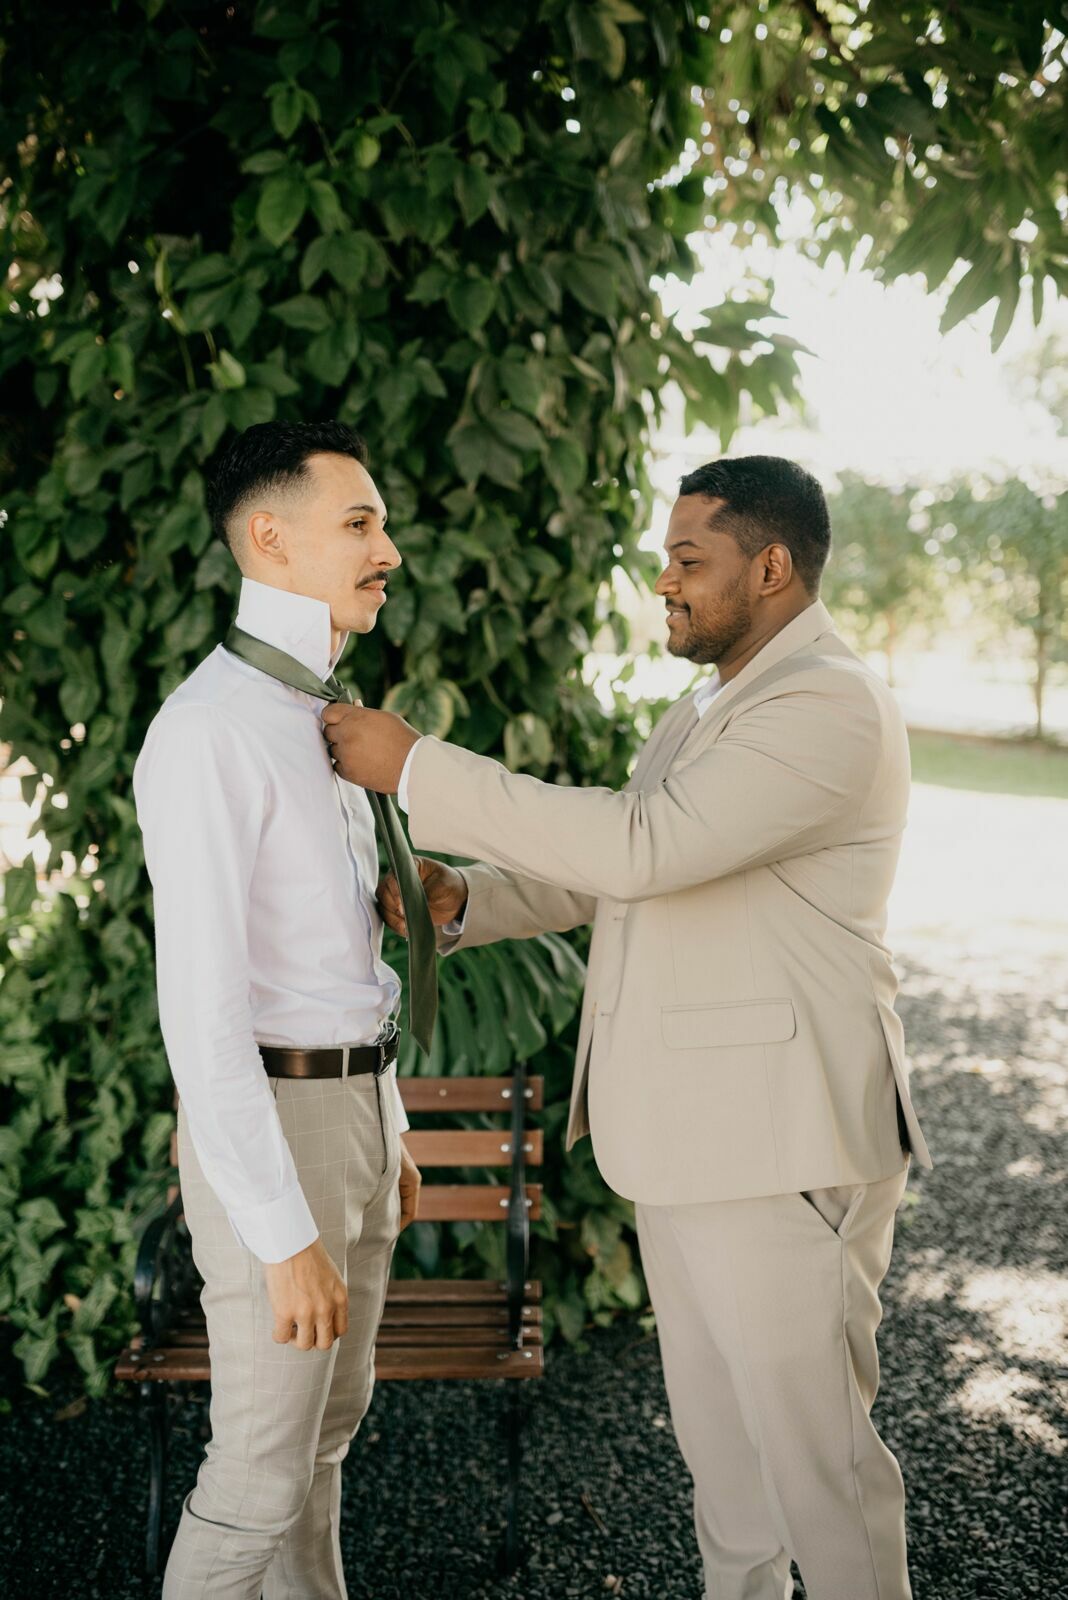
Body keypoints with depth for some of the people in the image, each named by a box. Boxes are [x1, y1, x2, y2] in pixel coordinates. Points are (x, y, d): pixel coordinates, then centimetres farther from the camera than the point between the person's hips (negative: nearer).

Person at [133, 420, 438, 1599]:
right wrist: (283, 1235, -24)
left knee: (328, 1427, 20)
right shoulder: (209, 731, -20)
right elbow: (201, 1004, -24)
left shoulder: (318, 713, 11)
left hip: (356, 1102, 9)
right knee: (264, 1470, -1)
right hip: (266, 1120, -9)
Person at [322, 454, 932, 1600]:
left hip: (783, 1138, -10)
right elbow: (602, 874, 19)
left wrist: (418, 771, -24)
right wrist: (462, 900, 0)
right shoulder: (709, 707, 16)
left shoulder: (833, 708, -18)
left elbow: (641, 847, -28)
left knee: (809, 1430, 1)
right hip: (686, 1132, 10)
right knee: (714, 1418, 20)